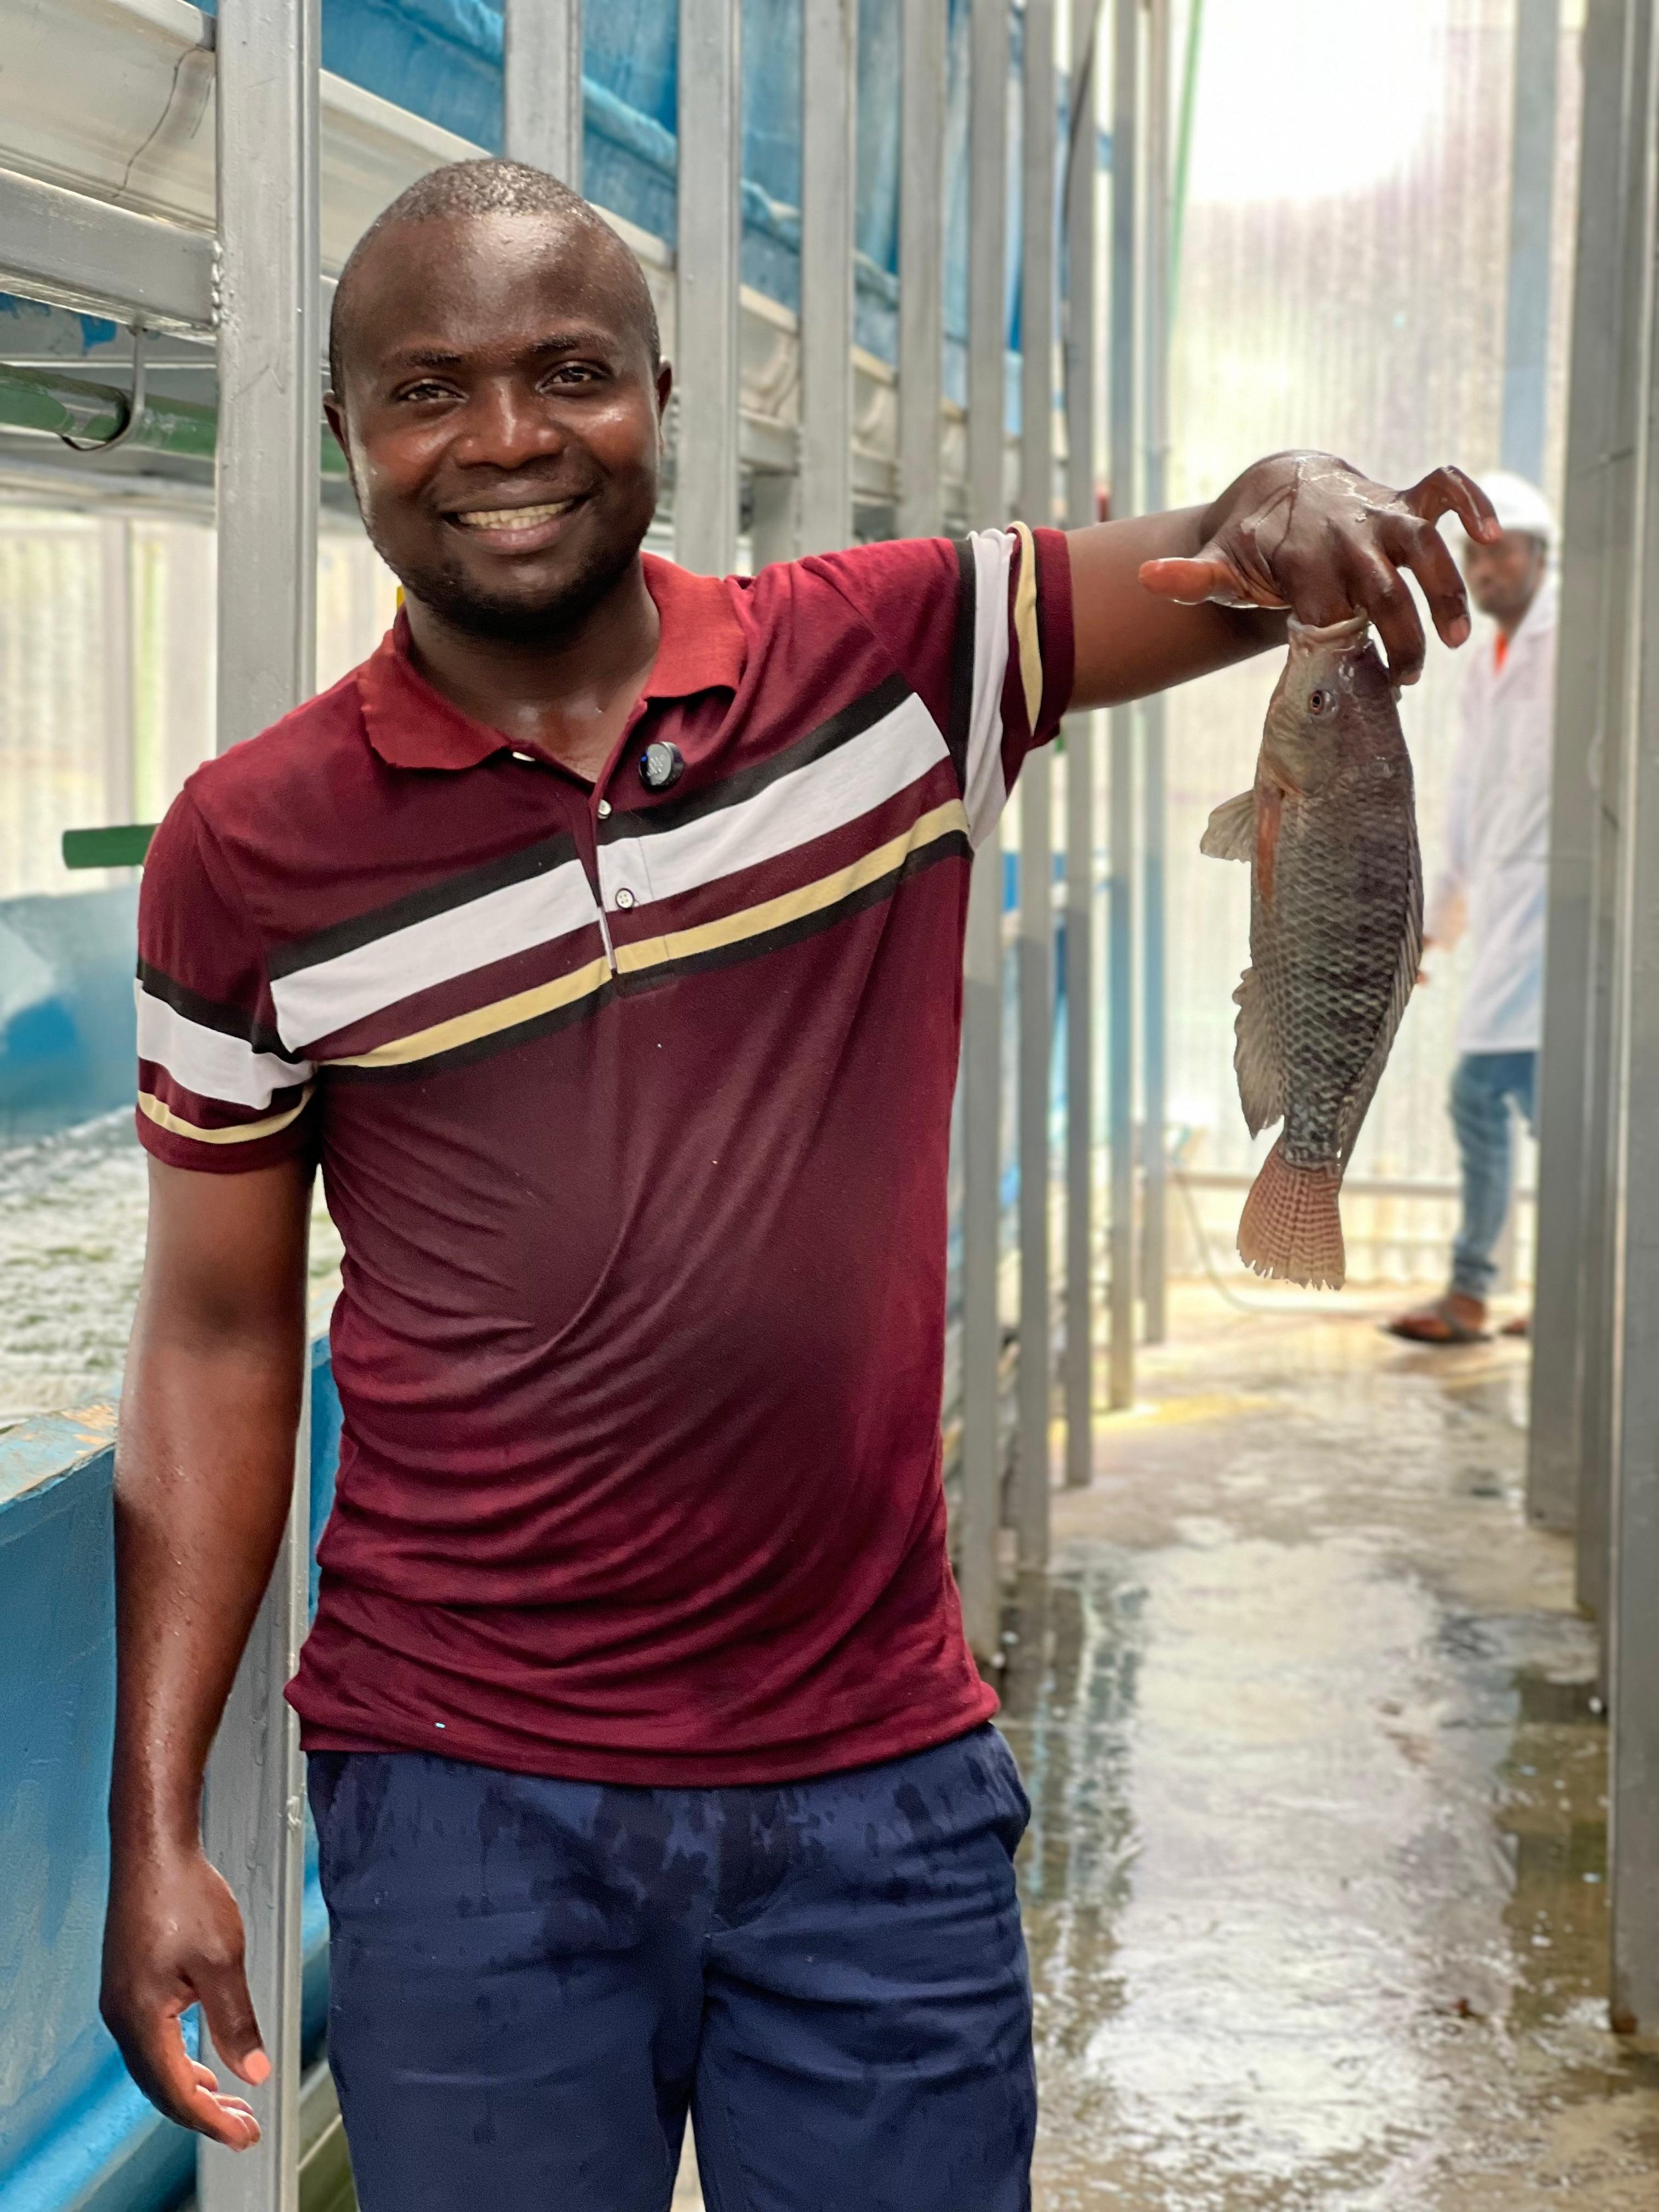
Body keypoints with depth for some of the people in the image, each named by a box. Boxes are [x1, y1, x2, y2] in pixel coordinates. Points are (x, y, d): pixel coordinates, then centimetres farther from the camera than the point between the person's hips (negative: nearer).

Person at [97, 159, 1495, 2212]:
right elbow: (217, 1335, 2)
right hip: (465, 1808, 0)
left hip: (880, 1781, 1)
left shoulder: (892, 662, -1)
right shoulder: (252, 850, -2)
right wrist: (155, 1827, 0)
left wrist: (1291, 501, -27)